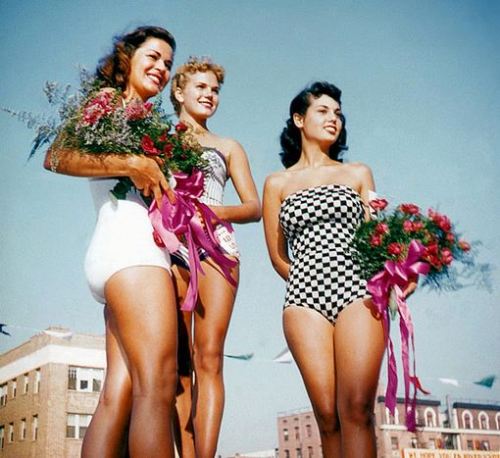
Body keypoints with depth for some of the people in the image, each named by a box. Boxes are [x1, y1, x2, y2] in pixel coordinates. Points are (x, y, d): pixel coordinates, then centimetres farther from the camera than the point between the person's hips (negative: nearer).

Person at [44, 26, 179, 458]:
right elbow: (56, 156, -7)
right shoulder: (108, 100, 9)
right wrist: (132, 164, -14)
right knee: (157, 384, -19)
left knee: (120, 392, -3)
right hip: (131, 243, -8)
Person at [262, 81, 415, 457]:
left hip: (358, 292, 0)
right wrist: (310, 283, 5)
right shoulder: (278, 183, 16)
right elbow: (278, 256, 15)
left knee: (357, 409, -16)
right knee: (327, 415, -9)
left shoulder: (358, 173, 18)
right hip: (305, 296, 0)